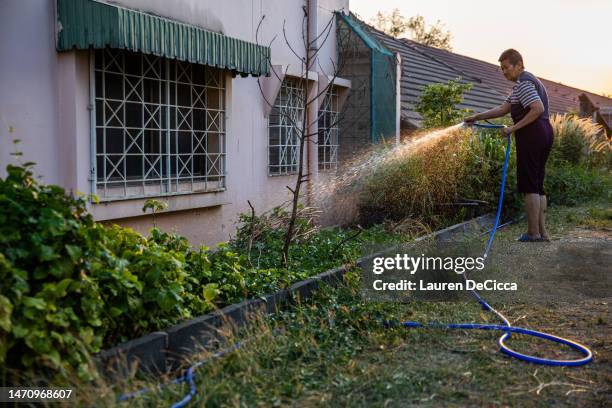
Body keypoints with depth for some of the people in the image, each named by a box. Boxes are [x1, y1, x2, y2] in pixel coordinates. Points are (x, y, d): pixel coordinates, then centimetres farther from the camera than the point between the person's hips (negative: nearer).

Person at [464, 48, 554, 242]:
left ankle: (533, 232, -3)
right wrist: (476, 117, 12)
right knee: (538, 185, 11)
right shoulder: (528, 81, 22)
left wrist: (514, 128, -21)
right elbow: (503, 108, 18)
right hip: (544, 133, 10)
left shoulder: (523, 83, -10)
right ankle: (542, 232, 13)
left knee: (529, 185, -5)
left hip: (531, 133, -10)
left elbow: (538, 109, -23)